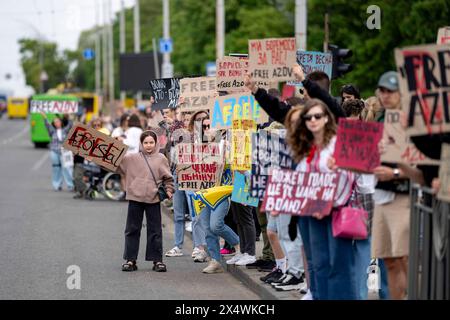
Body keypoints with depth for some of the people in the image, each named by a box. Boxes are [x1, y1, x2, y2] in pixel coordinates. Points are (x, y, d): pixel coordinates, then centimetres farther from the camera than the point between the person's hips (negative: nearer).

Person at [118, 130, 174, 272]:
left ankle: (157, 260, 10)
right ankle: (130, 260, 12)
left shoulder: (161, 159, 6)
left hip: (153, 198, 0)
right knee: (132, 230, 5)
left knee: (155, 231, 4)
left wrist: (169, 190, -1)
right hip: (135, 198, 1)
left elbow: (168, 178, 10)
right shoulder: (132, 158, 4)